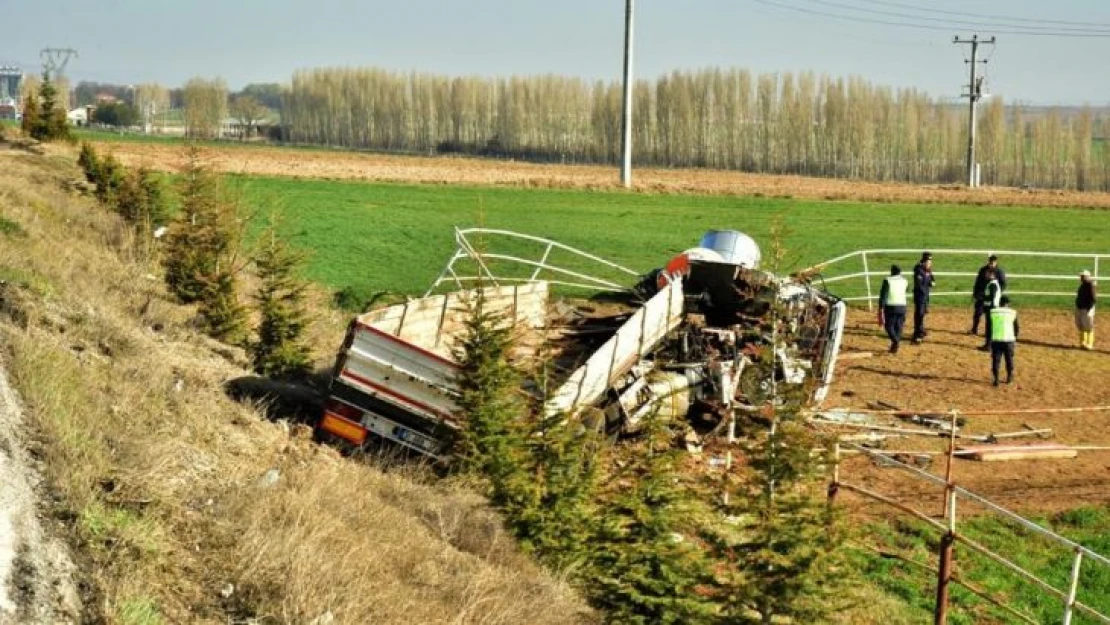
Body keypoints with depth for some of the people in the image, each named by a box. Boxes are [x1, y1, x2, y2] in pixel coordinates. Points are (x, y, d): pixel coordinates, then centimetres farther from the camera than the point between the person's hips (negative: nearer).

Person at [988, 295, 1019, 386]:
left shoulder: (992, 312, 2)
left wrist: (990, 338, 17)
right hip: (1009, 339, 1)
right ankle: (1009, 377, 28)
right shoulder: (1013, 313, 3)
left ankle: (996, 379, -3)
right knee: (1009, 359, 17)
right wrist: (1015, 337, 26)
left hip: (996, 339, -1)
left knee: (995, 359, 4)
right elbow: (1016, 327, 10)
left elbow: (989, 327, 6)